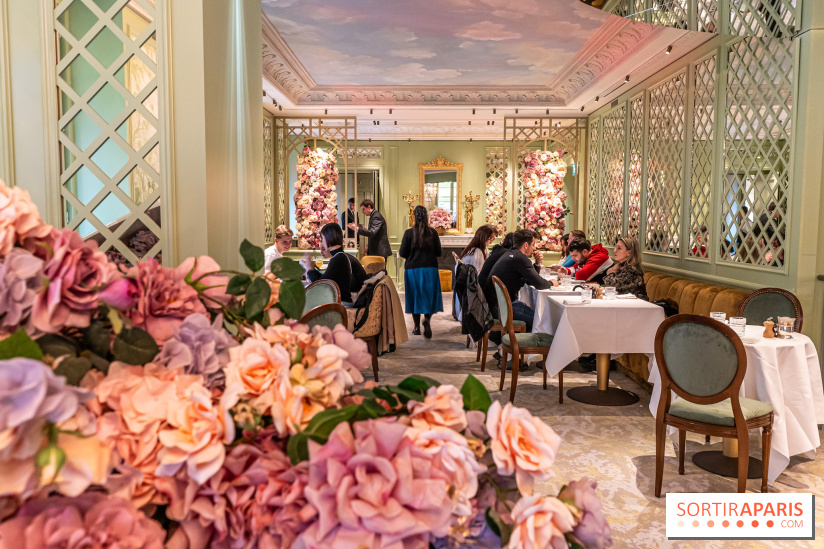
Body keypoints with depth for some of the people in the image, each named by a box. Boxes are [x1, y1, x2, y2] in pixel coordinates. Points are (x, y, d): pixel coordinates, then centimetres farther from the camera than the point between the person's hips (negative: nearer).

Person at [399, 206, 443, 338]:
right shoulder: (432, 232, -3)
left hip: (413, 269, -1)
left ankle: (417, 327, 14)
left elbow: (402, 253, -6)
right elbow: (438, 252, 1)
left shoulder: (409, 233, -8)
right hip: (430, 269, 1)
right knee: (429, 296, 10)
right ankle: (427, 319, -16)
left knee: (415, 297, 10)